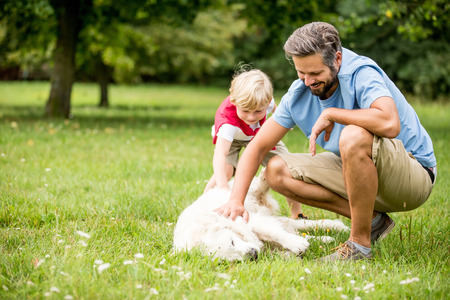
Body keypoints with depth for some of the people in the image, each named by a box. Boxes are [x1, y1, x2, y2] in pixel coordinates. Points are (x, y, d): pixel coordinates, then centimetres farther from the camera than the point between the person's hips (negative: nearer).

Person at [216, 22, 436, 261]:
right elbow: (258, 146, -1)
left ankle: (360, 243, -22)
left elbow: (390, 124, -43)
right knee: (277, 171, -6)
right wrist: (236, 200, -15)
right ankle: (372, 220, -4)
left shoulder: (362, 74, -23)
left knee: (354, 136, -37)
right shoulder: (298, 94, -3)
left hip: (414, 174, -7)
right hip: (360, 172, 7)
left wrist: (330, 114, -29)